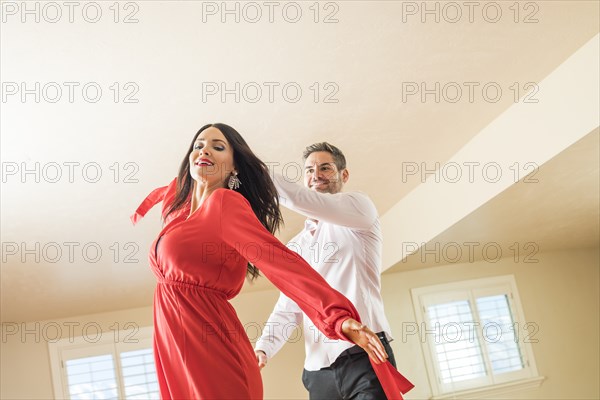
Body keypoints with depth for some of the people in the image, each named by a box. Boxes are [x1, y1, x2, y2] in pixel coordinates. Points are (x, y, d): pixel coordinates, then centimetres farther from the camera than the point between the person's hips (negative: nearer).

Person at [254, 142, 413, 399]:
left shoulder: (359, 207, 3)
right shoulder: (295, 247, 20)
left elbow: (303, 201, -16)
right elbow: (286, 309, 12)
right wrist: (263, 348, -5)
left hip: (364, 356, -5)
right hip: (318, 369, 6)